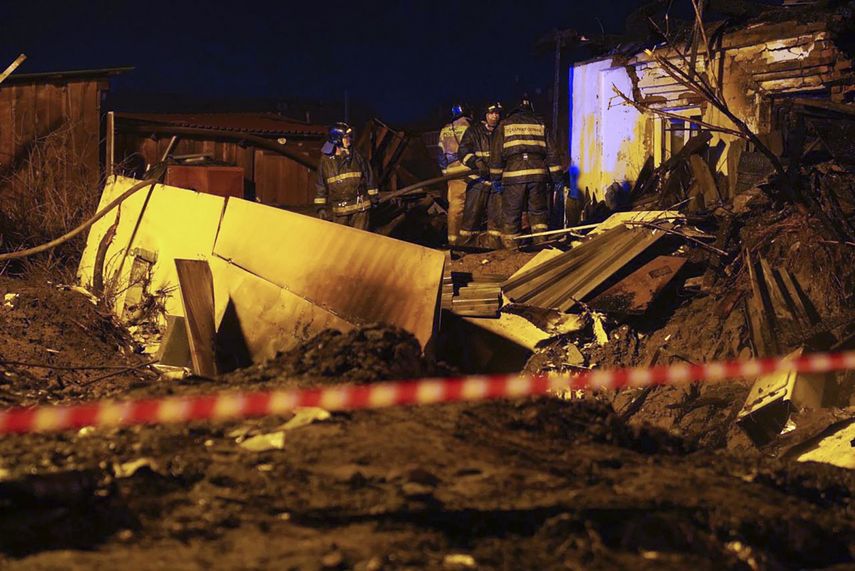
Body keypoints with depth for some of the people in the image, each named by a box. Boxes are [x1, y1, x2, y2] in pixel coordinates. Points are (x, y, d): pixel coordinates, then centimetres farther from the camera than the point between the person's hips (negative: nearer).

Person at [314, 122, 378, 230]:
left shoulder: (356, 156, 0)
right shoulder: (326, 160, -1)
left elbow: (368, 176, 7)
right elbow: (320, 184, 5)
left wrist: (373, 196, 7)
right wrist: (321, 207, 3)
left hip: (360, 206, -1)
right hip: (339, 208, 1)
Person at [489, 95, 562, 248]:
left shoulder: (504, 125, 12)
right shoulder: (540, 125, 16)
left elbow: (496, 153, 7)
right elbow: (551, 153, 12)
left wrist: (495, 178, 9)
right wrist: (556, 177, 13)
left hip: (513, 174, -1)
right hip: (538, 174, 1)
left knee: (511, 214, 3)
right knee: (538, 211, 11)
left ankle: (510, 248, 2)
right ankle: (541, 243, 0)